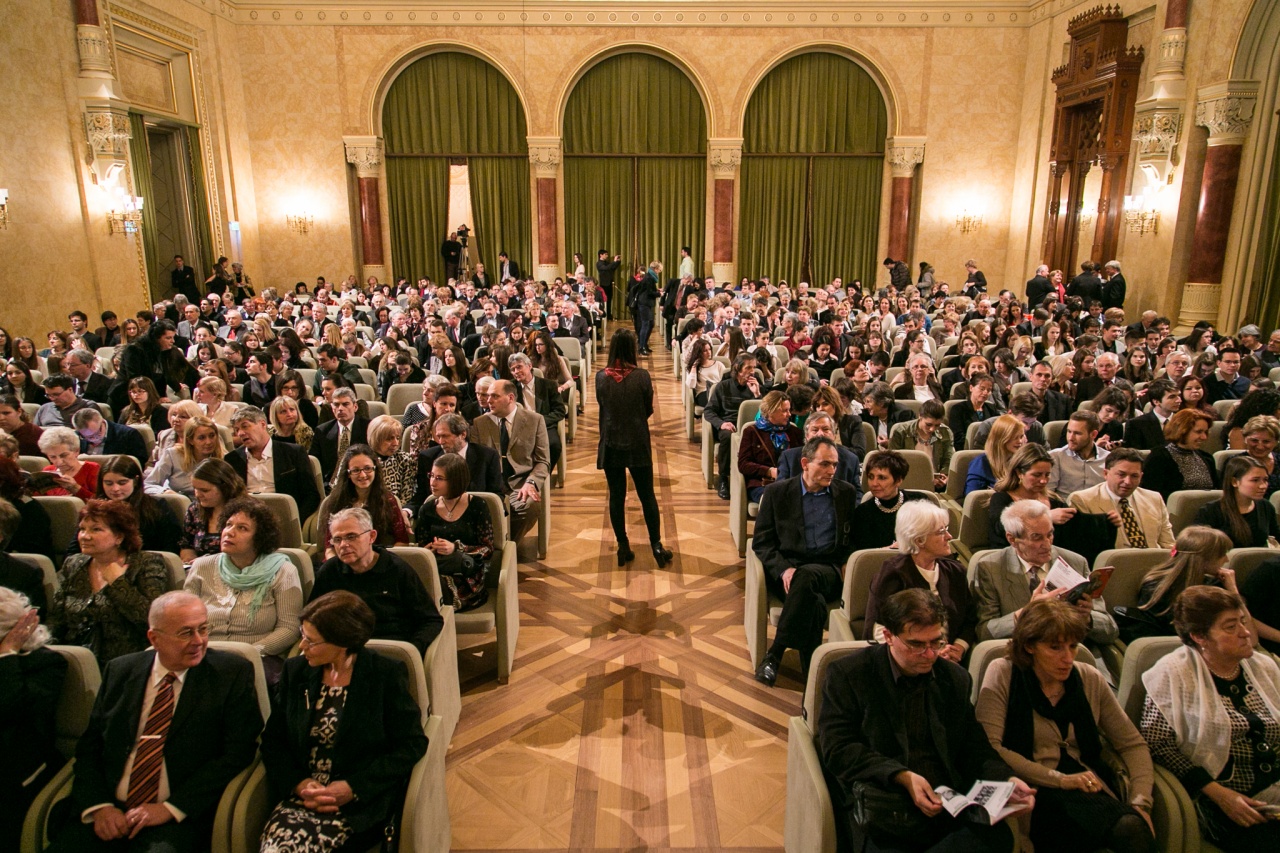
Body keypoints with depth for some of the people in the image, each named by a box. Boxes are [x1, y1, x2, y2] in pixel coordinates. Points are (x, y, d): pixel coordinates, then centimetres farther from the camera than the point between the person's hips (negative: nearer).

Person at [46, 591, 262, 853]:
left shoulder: (232, 673, -3)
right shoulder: (119, 671, 10)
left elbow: (237, 752, -7)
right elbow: (89, 747, 11)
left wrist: (172, 808, -13)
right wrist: (99, 806, -5)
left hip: (181, 816, -4)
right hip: (111, 810, 4)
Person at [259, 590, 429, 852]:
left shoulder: (387, 675, -3)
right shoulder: (295, 670, 10)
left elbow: (412, 744, -4)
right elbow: (272, 740, 10)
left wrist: (353, 788, -13)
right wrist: (298, 783, -8)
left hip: (361, 803, -4)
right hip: (300, 795, 4)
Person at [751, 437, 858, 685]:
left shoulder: (846, 493, 15)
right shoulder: (776, 492, 8)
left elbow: (853, 539, 22)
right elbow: (761, 542, 5)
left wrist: (846, 564, 0)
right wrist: (784, 569, -13)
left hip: (829, 571, 1)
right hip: (787, 567, -1)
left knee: (807, 575, -37)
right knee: (814, 602, -36)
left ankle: (774, 655, -29)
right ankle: (813, 675, -26)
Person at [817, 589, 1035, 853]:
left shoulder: (955, 678, 15)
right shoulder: (847, 674, -1)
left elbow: (975, 747, 18)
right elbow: (837, 749, -7)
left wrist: (1005, 779, -4)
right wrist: (902, 777, -19)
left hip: (948, 806, 5)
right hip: (880, 808, -4)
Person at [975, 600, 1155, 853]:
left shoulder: (1090, 679, 10)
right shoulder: (1002, 674, -2)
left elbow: (1133, 745, 13)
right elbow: (988, 747, -11)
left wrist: (1140, 802, -3)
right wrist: (1059, 779, -14)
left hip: (1091, 791, 4)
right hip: (1033, 791, -4)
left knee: (1136, 829, -30)